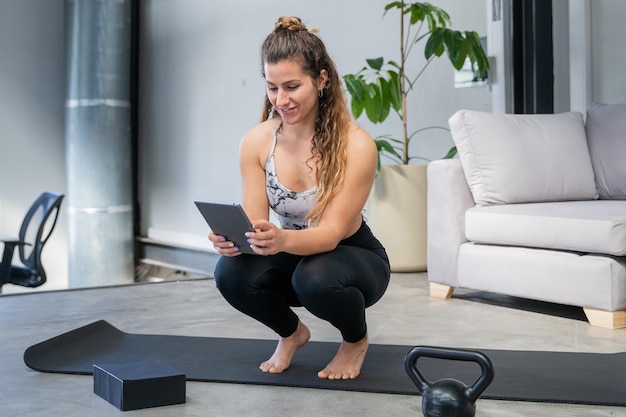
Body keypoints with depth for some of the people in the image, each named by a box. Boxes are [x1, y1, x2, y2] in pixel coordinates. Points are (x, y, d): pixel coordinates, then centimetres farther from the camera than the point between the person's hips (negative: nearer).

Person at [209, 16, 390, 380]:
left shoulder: (355, 145, -25)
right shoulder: (256, 142, -14)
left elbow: (332, 233, -28)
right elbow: (255, 223, -14)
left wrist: (283, 239, -50)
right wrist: (232, 238, -38)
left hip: (353, 258, -3)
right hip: (293, 256, 3)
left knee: (318, 278, -37)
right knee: (232, 274, -27)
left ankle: (356, 340, 1)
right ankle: (291, 333, 7)